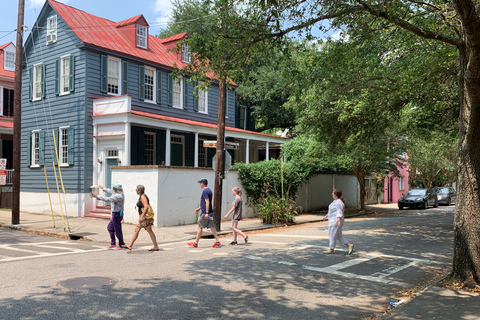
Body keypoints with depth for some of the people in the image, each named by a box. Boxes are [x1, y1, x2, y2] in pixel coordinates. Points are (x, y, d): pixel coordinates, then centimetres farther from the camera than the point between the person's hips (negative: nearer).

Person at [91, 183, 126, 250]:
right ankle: (113, 243, 27)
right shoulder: (119, 194, 8)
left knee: (117, 230, -1)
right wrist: (103, 188, 40)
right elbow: (111, 192, 27)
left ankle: (121, 245, 11)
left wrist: (97, 196, -25)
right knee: (110, 228, 20)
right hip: (115, 214, 11)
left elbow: (107, 199, -28)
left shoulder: (118, 196, -23)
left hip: (117, 214, -11)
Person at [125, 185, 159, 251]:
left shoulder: (143, 196, -14)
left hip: (145, 216, -10)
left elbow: (146, 207, -23)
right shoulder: (141, 196, 15)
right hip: (143, 216, 10)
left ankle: (156, 247, 2)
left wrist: (142, 217, -25)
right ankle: (130, 246, 13)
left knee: (150, 231, -4)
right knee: (136, 230, 10)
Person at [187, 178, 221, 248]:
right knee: (212, 227, 8)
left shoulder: (205, 191, -15)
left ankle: (195, 243, 10)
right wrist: (199, 208, 28)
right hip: (210, 212, 9)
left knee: (200, 227, 1)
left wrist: (206, 213, -24)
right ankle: (217, 241, 5)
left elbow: (207, 202, -22)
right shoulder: (209, 190, 16)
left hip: (205, 213, -9)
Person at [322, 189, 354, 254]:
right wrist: (327, 215, 25)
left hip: (335, 221, -10)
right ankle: (349, 245, 10)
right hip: (334, 221, 10)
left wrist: (338, 221, -32)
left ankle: (331, 249, 12)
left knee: (332, 235, 1)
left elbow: (339, 212, -25)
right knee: (339, 235, 13)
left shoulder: (338, 202, -18)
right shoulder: (336, 201, 13)